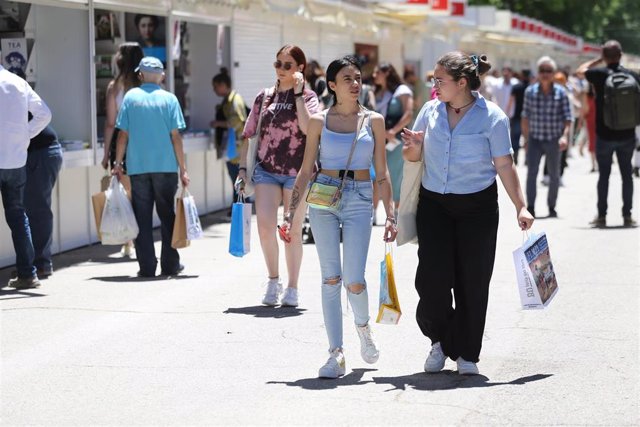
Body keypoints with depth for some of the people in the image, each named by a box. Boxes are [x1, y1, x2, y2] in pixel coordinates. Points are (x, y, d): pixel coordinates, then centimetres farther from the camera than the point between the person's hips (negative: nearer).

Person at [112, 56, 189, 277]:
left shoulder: (131, 97, 2)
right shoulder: (169, 99, 1)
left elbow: (123, 134, 0)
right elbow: (175, 137, -3)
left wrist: (118, 163, 8)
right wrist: (183, 169, 1)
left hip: (137, 167, 0)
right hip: (165, 166, 0)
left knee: (142, 218, 4)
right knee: (167, 216, 10)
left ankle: (147, 266, 2)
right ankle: (170, 265, 11)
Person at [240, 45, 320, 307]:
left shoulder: (308, 97, 2)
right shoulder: (264, 97, 11)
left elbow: (307, 128, -17)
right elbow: (248, 134, 14)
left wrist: (298, 94, -15)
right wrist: (242, 169, 8)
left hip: (297, 172, -2)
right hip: (266, 170, 2)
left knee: (293, 231, 3)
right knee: (265, 225, -13)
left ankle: (292, 288, 15)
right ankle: (273, 279, 8)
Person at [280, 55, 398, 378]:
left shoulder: (373, 121, 6)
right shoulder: (319, 121, 5)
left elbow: (381, 173, 7)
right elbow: (306, 170, 7)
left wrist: (390, 214, 0)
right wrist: (291, 212, 2)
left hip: (359, 199, -1)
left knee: (354, 280, -9)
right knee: (331, 278, 0)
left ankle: (363, 326, 25)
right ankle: (336, 353, 5)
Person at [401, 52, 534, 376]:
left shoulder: (492, 117, -7)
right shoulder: (430, 110, 4)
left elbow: (504, 165, -6)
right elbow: (412, 157, 14)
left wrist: (520, 207, -13)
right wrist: (413, 146, -10)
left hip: (476, 206, -2)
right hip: (433, 203, 2)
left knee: (472, 282, 2)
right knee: (432, 276, -8)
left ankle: (466, 354, 16)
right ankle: (440, 339, 16)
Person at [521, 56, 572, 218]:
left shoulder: (560, 93, -3)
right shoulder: (530, 92, 1)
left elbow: (568, 118, -4)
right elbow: (525, 117, 9)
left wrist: (565, 135, -19)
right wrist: (525, 138, 10)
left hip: (554, 140, 0)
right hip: (535, 139, 0)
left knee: (554, 175, 10)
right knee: (531, 172, -13)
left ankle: (552, 207, 23)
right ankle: (530, 207, -13)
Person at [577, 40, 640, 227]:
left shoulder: (600, 74, -10)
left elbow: (581, 70, 10)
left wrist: (598, 60, 14)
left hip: (604, 134, -2)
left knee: (604, 175, 7)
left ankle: (602, 215, 9)